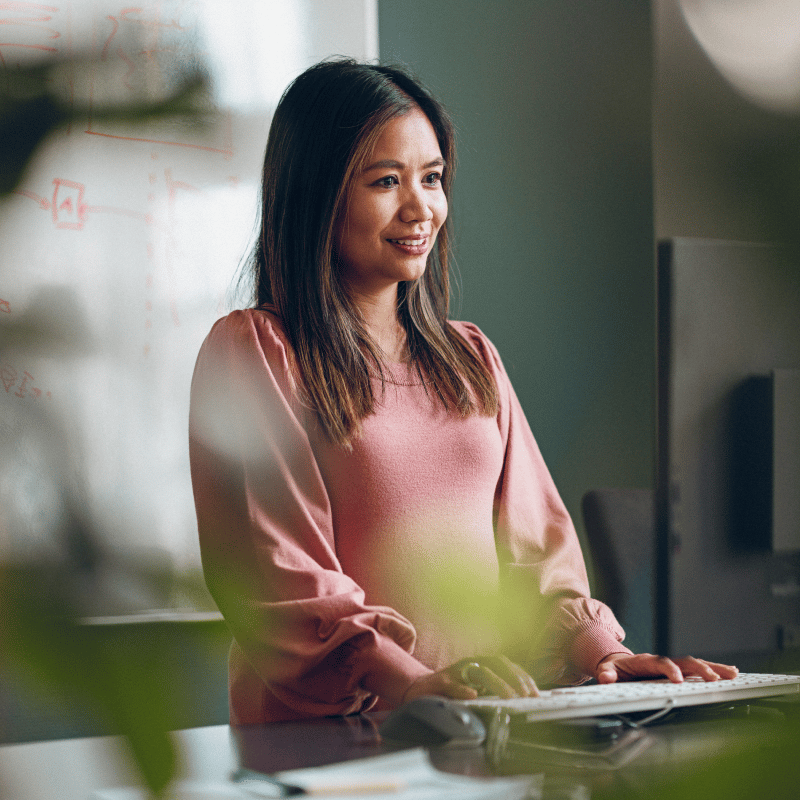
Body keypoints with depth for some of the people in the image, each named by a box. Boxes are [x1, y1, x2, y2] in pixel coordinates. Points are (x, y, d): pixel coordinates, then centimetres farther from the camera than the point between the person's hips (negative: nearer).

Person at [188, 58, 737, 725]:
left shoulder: (470, 358, 22)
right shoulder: (253, 351, -1)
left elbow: (533, 537, 17)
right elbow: (272, 571, -10)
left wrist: (595, 647, -3)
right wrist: (411, 683, -24)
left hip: (490, 724, 6)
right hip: (317, 738, -5)